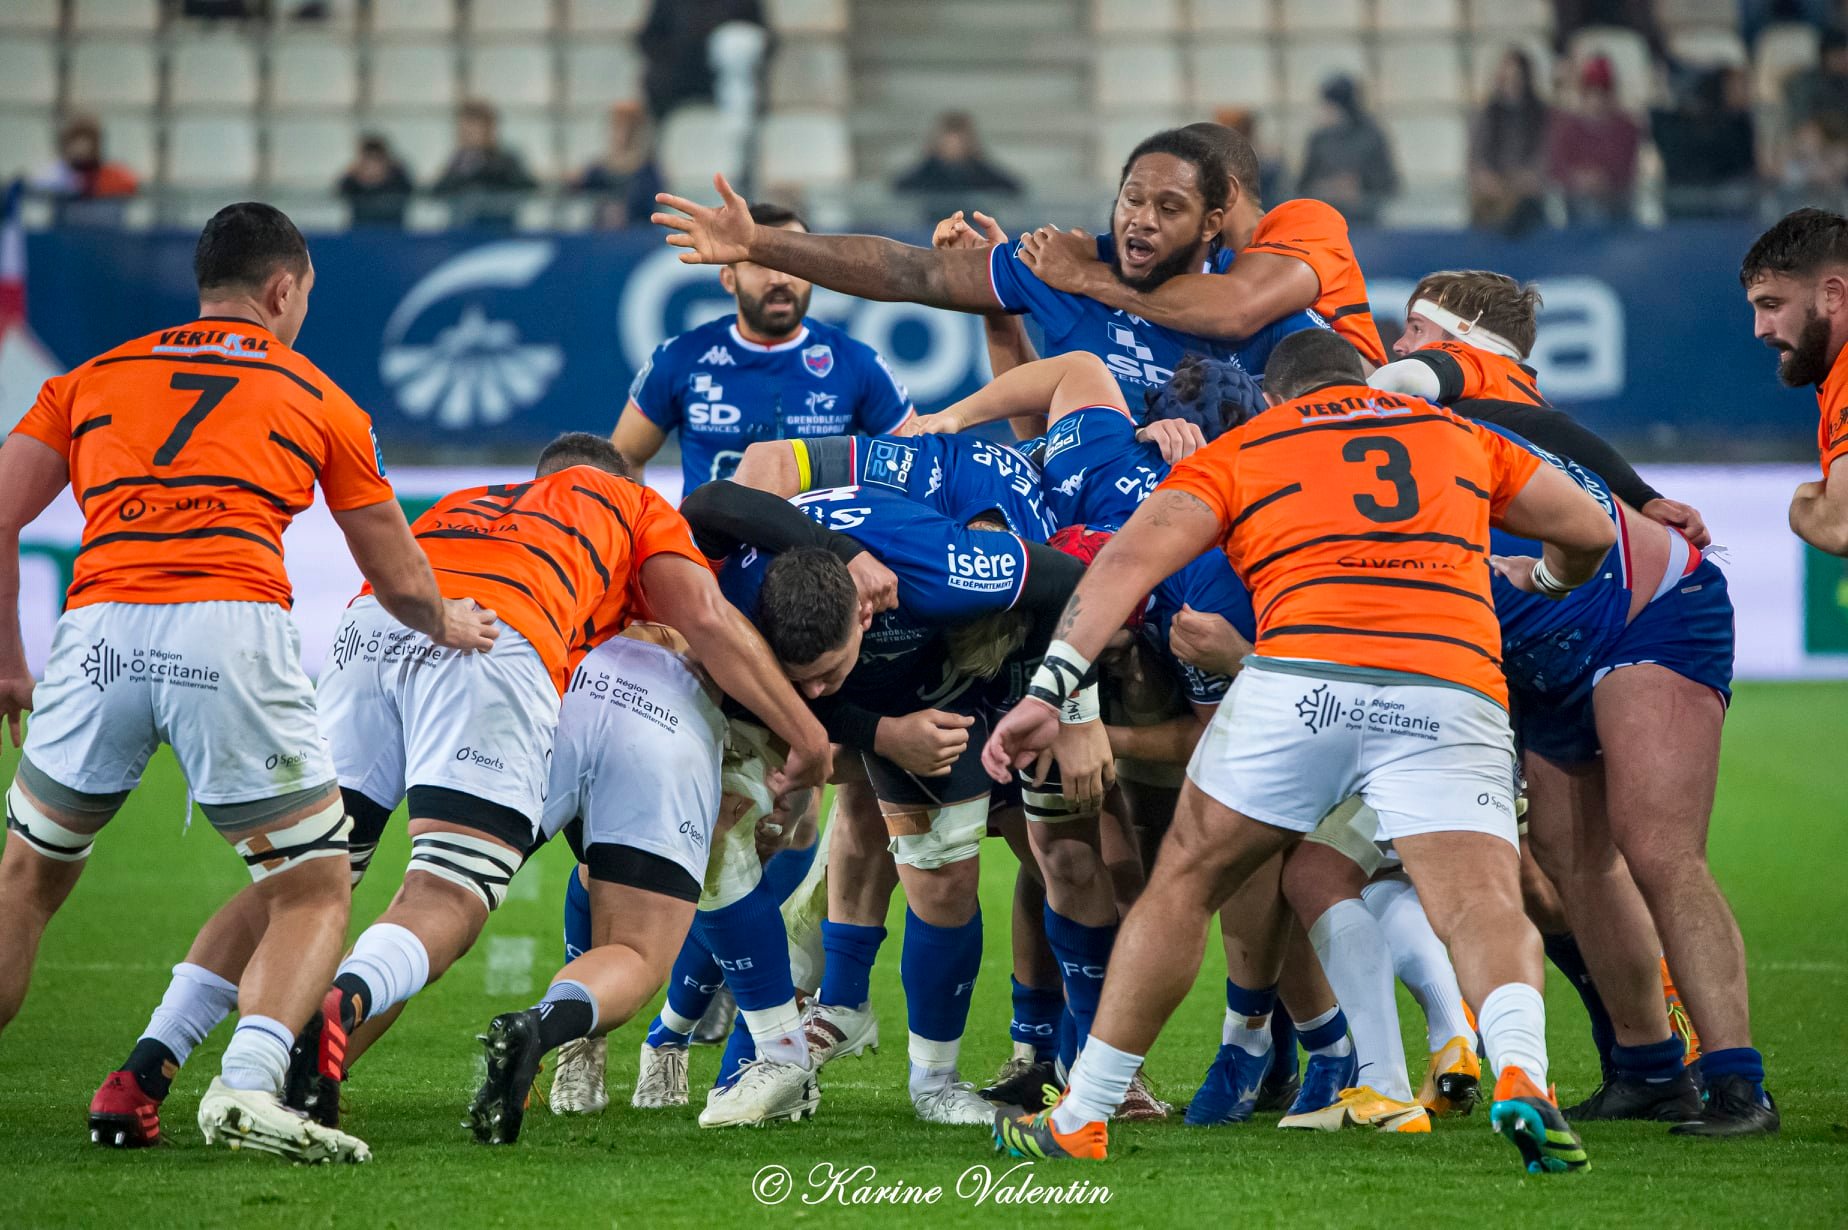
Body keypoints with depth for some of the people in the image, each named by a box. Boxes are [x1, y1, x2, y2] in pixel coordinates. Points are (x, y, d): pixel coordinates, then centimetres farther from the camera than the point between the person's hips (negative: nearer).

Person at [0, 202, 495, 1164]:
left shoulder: (95, 378, 24)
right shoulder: (314, 397, 21)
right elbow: (399, 581, 27)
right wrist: (449, 626, 48)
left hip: (99, 625, 2)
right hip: (232, 625, -2)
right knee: (314, 891, 8)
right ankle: (248, 1085, -15)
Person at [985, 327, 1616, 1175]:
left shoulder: (1240, 450, 22)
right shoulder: (1458, 435, 30)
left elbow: (1131, 560, 8)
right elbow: (1591, 532, 39)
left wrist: (1047, 692, 1)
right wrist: (1543, 578, 62)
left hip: (1303, 679, -1)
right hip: (1453, 688, 1)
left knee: (1184, 883, 16)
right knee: (1485, 909, -5)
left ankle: (1080, 1121, 20)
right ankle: (1520, 1076, -36)